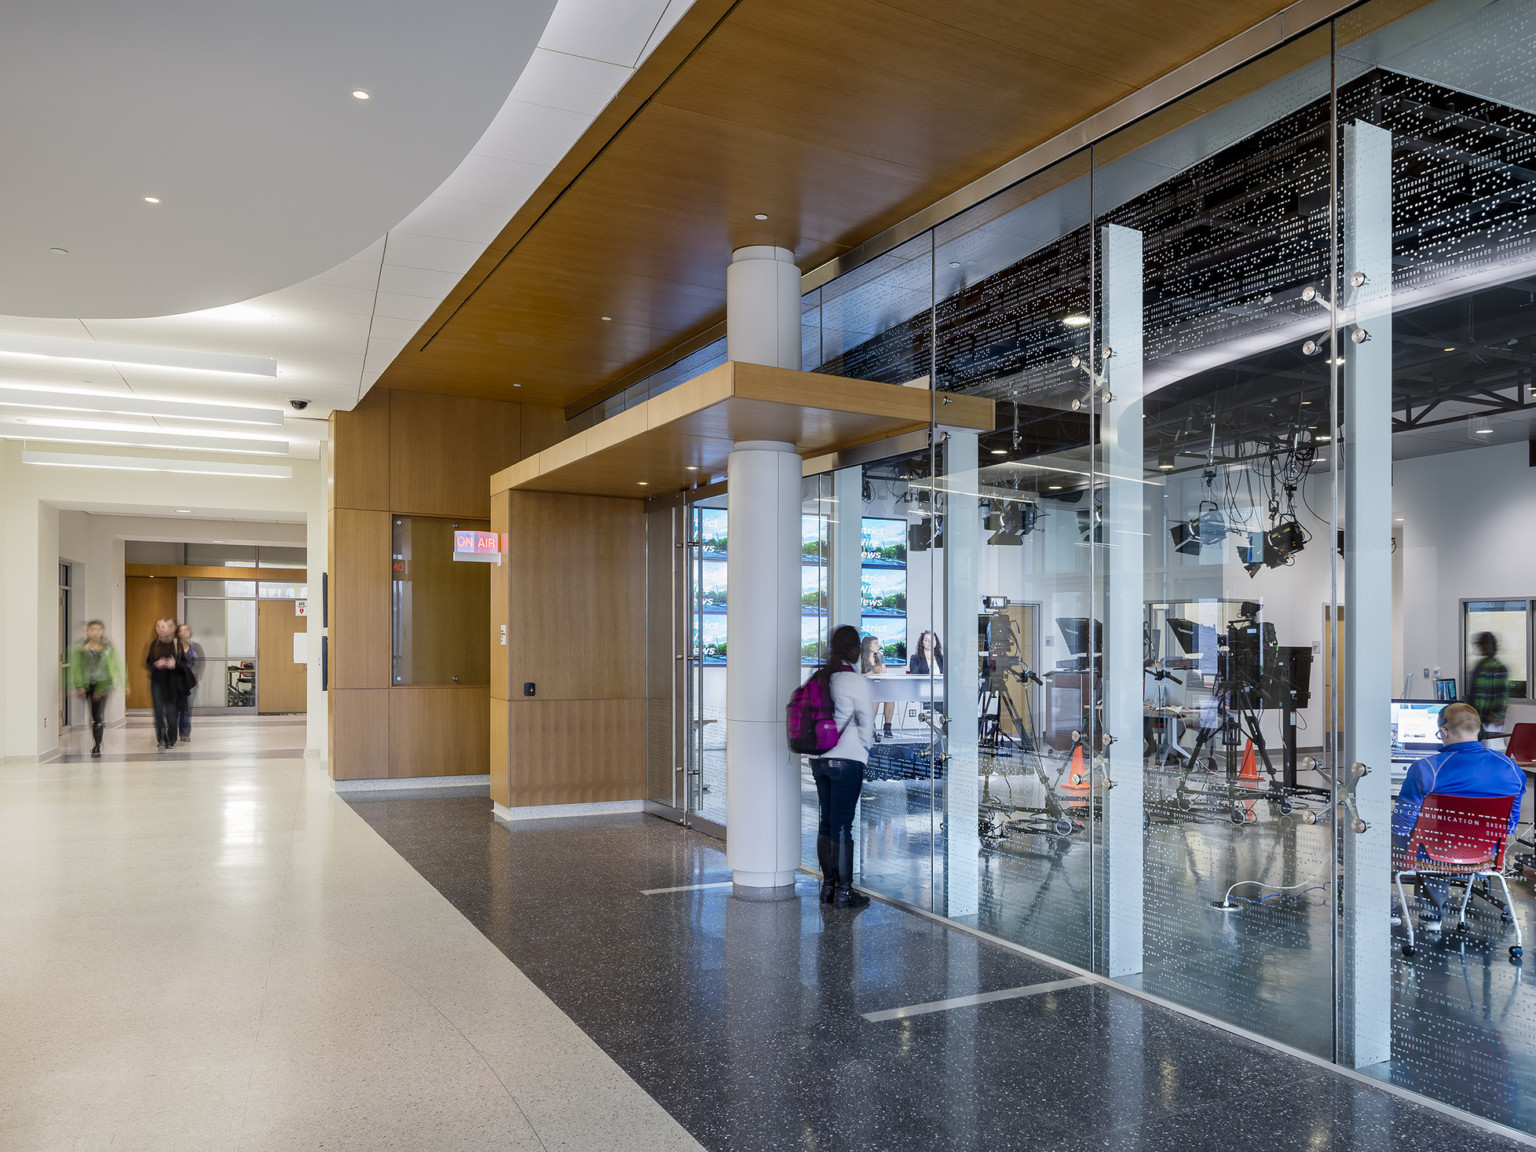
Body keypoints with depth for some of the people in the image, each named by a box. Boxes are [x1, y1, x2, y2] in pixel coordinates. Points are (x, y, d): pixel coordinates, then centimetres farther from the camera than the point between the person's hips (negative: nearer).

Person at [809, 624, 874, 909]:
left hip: (818, 757, 6)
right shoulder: (855, 681, -13)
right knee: (842, 824, -1)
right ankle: (843, 891, 5)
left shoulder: (817, 677, 6)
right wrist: (865, 747, 4)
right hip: (847, 760, -6)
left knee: (826, 822, 13)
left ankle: (827, 885, 21)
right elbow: (866, 721, -12)